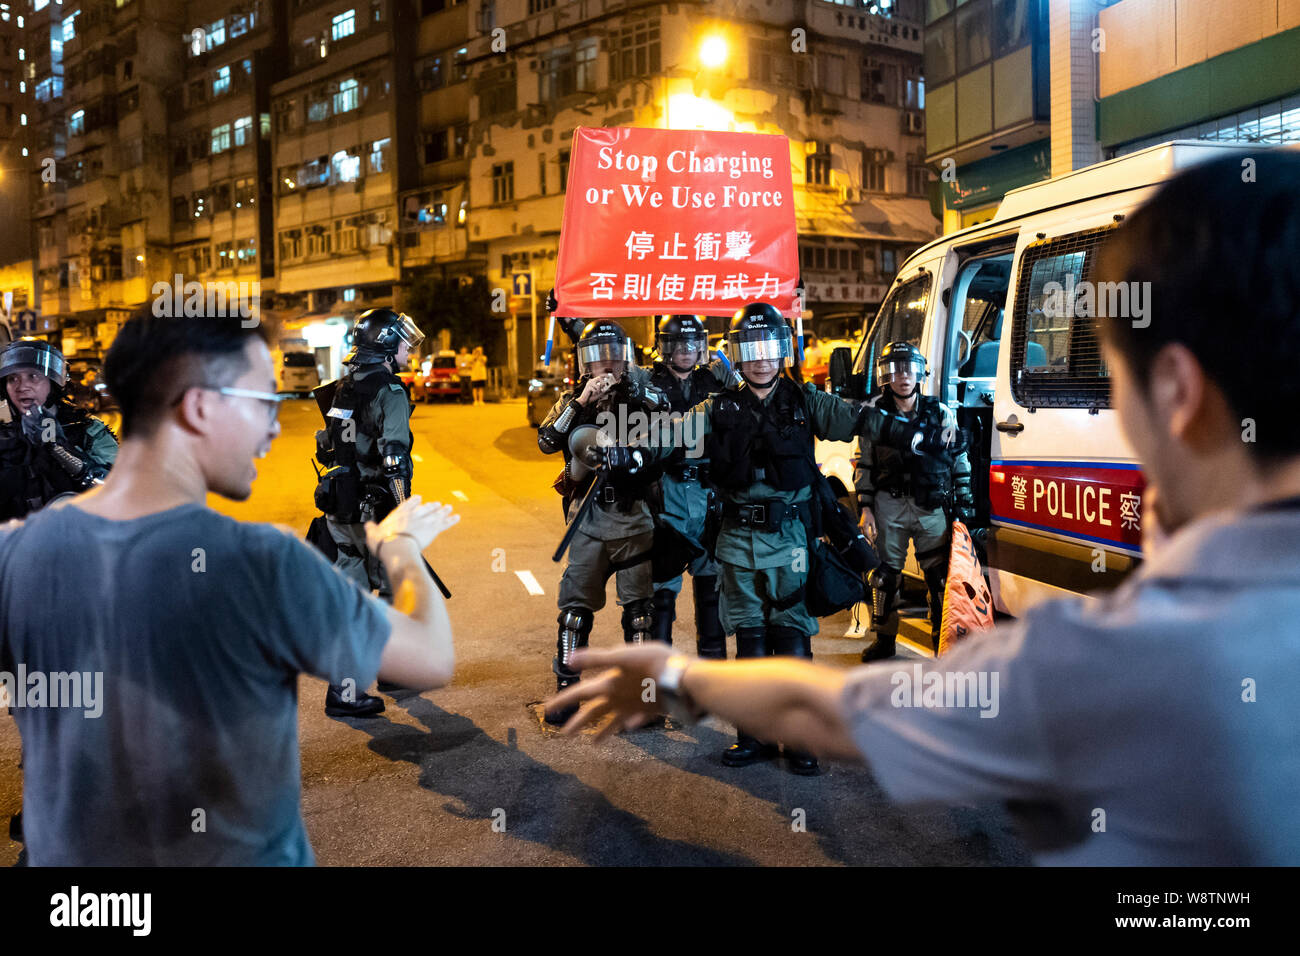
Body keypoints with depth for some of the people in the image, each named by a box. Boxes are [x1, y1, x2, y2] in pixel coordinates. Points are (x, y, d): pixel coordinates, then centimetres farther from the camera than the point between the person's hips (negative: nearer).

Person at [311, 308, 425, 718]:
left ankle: (344, 688, 17)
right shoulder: (389, 392, -14)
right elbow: (394, 459, -23)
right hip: (373, 510, -8)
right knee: (395, 589, 11)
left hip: (339, 506, 8)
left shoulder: (343, 388, 13)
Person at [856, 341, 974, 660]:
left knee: (940, 575, 0)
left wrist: (964, 507, 7)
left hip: (932, 508, 0)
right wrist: (865, 507, 0)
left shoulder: (941, 413, 6)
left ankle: (944, 640, 12)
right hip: (889, 506, 0)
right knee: (885, 574, 6)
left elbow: (960, 462, 10)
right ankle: (884, 639, 20)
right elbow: (864, 465, 7)